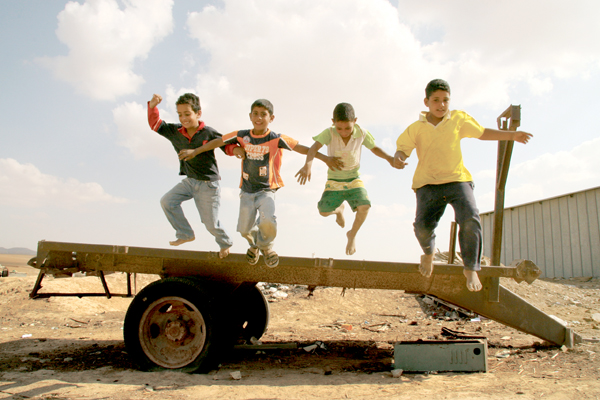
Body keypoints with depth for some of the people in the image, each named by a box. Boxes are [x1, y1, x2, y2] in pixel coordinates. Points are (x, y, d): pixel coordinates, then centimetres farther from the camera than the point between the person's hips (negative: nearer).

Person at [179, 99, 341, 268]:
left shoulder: (276, 139, -10)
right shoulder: (242, 136, -2)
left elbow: (301, 148, -14)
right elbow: (218, 141, 7)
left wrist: (325, 158, -19)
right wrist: (195, 151, 12)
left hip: (266, 190, -2)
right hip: (247, 191, 3)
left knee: (267, 221, -25)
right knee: (245, 229, 1)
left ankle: (265, 246, 12)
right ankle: (254, 244, 40)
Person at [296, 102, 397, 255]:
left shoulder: (362, 134, -10)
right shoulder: (329, 133, -18)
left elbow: (374, 148, 6)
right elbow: (314, 147, -33)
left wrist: (389, 158, -11)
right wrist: (308, 164, -52)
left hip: (354, 179, 0)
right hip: (334, 180, 0)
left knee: (364, 206, -22)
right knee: (323, 211, -9)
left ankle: (352, 234, 8)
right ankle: (339, 209, 32)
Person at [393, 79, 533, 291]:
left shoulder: (459, 119, 9)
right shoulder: (415, 128, 4)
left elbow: (481, 132, 22)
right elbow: (402, 149, 1)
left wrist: (512, 135, 19)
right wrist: (398, 159, -23)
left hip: (458, 180, 1)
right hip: (428, 184, -1)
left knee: (470, 220, -22)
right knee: (422, 226, -17)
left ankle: (471, 269, -2)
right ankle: (428, 252, 21)